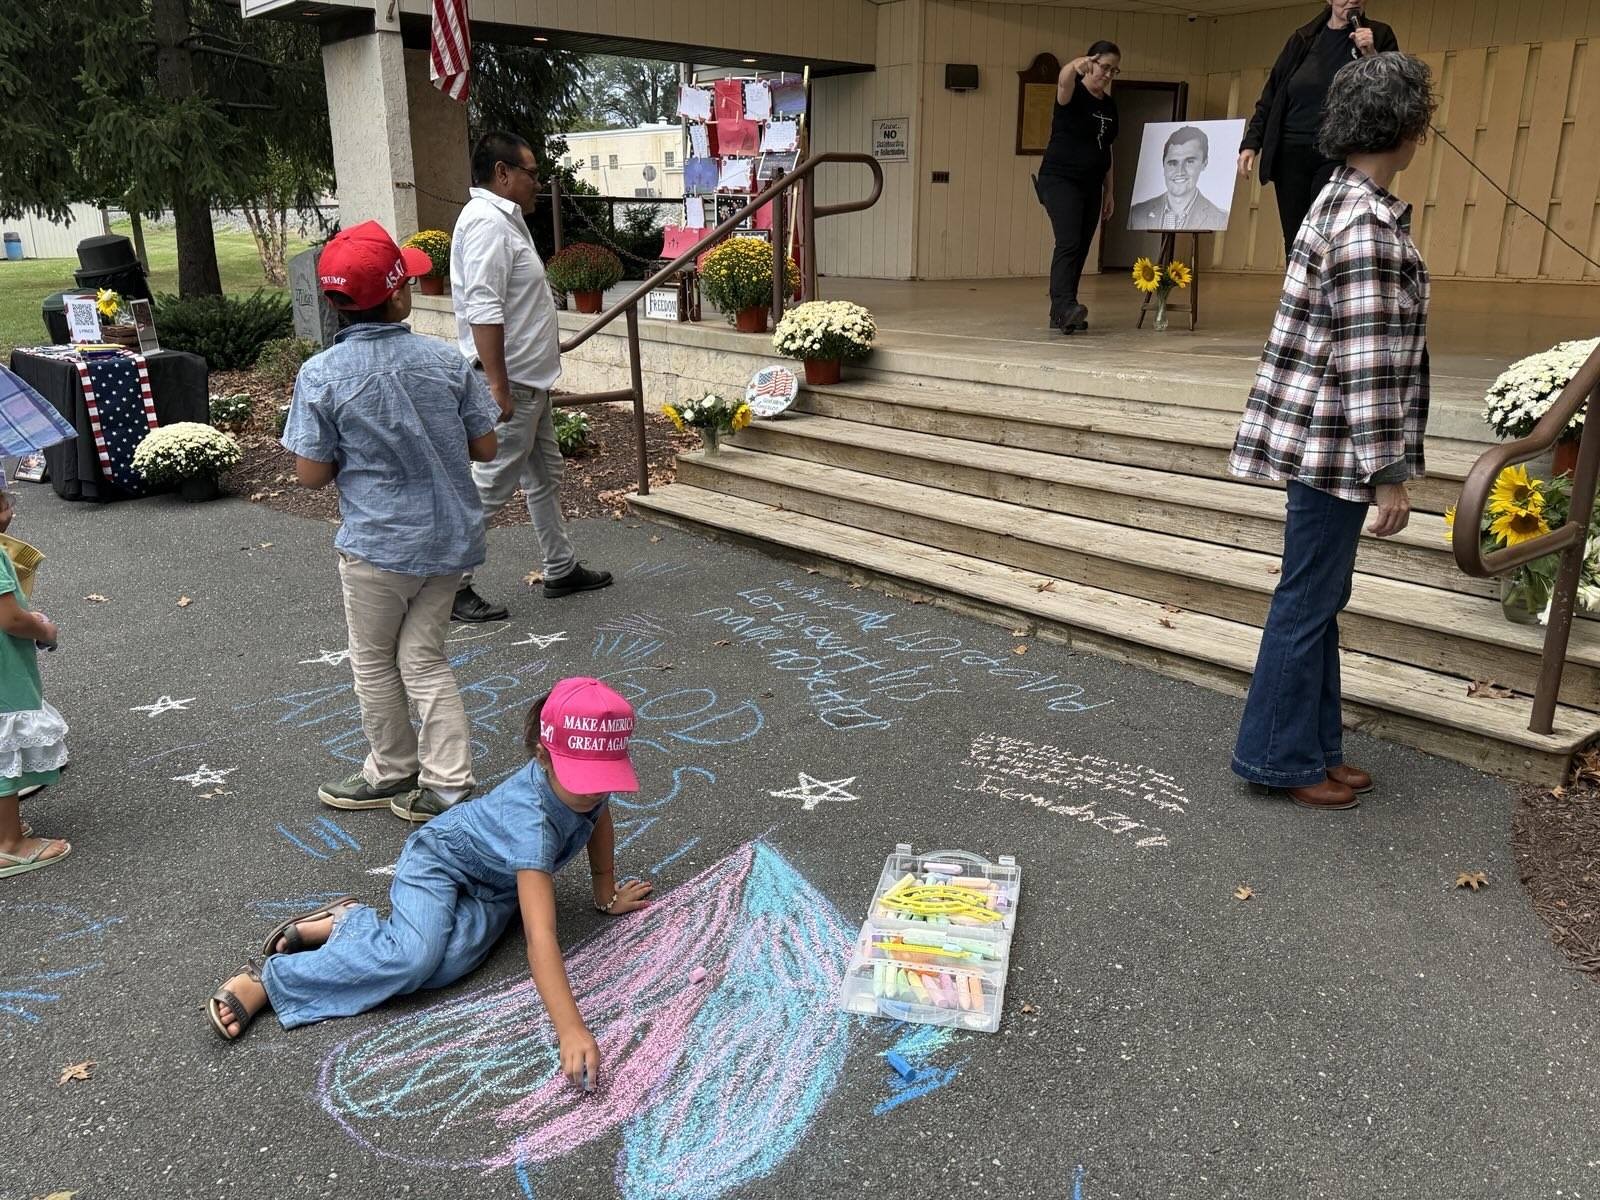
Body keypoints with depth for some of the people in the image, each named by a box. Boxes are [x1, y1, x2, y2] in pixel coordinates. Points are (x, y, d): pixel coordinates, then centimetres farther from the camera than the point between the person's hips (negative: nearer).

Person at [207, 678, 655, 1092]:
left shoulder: (590, 777, -19)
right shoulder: (532, 821, -39)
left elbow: (600, 820, 7)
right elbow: (540, 936, -47)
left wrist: (607, 895, 13)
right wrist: (570, 1030, -52)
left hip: (493, 887, 6)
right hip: (439, 858, -6)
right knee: (417, 955, -35)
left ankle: (349, 925, -2)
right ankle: (266, 979, -16)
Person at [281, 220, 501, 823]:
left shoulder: (321, 374, -13)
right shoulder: (446, 360, -6)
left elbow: (311, 474, -10)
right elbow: (485, 447, 0)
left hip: (377, 545, -3)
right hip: (450, 537, 3)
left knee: (374, 661, 17)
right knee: (424, 657, 15)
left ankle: (393, 773, 32)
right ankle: (446, 782, 14)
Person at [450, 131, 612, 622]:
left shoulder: (504, 219, 16)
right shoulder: (487, 222, -17)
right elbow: (483, 310, -26)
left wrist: (546, 349, 29)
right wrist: (497, 384, -30)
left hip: (530, 380, 11)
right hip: (511, 383, -11)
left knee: (545, 477, 17)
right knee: (491, 486, -6)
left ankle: (561, 570, 29)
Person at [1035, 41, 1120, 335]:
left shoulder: (1110, 105, 14)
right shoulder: (1073, 94, -7)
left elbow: (1106, 151, 18)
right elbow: (1064, 81, -32)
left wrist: (1108, 192, 15)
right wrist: (1075, 66, -55)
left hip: (1091, 186, 7)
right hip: (1061, 181, -7)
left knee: (1080, 250, 2)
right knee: (1068, 243, -22)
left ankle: (1060, 314, 4)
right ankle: (1065, 305, -32)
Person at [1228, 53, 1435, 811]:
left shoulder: (1345, 202, 12)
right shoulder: (1367, 226, -19)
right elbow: (1365, 362, -22)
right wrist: (1388, 475, -18)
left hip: (1323, 437, 10)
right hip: (1334, 444, -10)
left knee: (1320, 599, 15)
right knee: (1308, 601, 1)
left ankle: (1314, 747, 26)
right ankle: (1278, 757, 14)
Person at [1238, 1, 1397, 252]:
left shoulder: (1378, 37, 5)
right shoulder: (1303, 38, 11)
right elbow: (1271, 95, 12)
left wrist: (1371, 55, -13)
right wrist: (1251, 143, 4)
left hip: (1339, 155, -3)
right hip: (1291, 154, 3)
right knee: (1295, 243, 3)